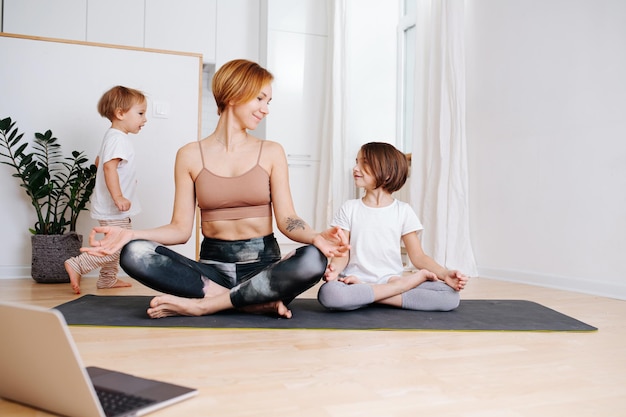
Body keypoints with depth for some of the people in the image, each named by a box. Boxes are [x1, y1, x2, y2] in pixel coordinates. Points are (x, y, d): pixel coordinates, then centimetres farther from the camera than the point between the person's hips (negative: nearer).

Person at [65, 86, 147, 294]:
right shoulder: (118, 139, -20)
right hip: (113, 208, -11)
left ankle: (107, 279, 30)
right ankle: (77, 265, -3)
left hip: (112, 206, 11)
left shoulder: (112, 136, 14)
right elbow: (109, 167, -31)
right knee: (118, 246, -9)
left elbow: (99, 161, 25)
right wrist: (118, 197, -35)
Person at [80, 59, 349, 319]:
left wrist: (315, 237, -23)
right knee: (134, 254, -25)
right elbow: (181, 228, 2)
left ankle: (202, 304, -22)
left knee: (313, 260, -32)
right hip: (214, 265, 1)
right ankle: (261, 301, -25)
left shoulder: (271, 153, 5)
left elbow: (287, 220, -2)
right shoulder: (190, 155, 5)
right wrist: (129, 234, -13)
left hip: (263, 263, 0)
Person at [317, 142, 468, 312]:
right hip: (356, 280, -1)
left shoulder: (403, 211, 6)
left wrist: (445, 274, -13)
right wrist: (334, 269, -21)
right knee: (328, 293, -37)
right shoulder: (349, 208, 7)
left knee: (450, 295, -23)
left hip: (392, 279, 1)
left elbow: (418, 256, 4)